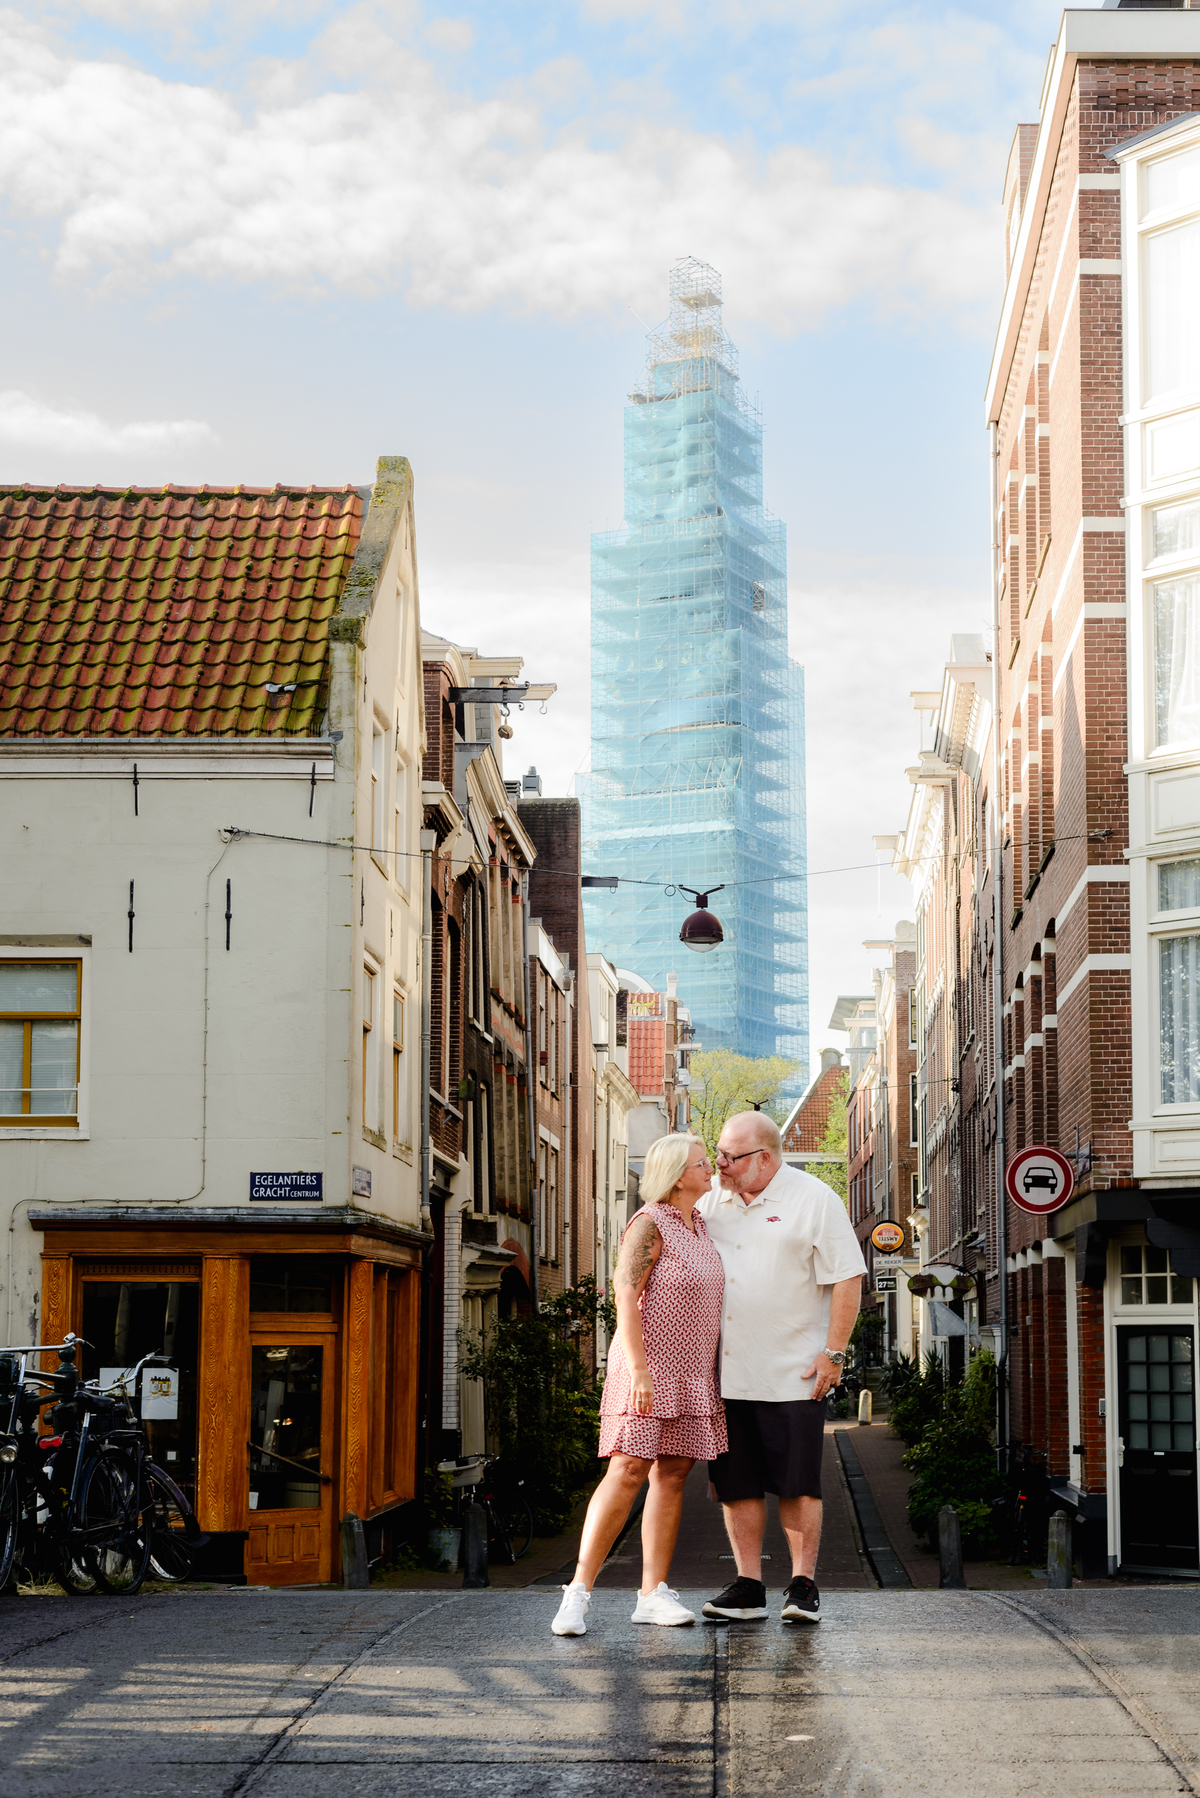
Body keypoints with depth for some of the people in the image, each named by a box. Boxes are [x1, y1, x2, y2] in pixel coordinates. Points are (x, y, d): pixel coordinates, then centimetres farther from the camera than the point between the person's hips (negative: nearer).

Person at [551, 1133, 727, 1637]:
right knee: (627, 1472, -13)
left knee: (671, 1475, 4)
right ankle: (578, 1591, -10)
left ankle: (653, 1593, 6)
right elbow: (625, 1299, -16)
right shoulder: (649, 1225, -11)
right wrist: (638, 1370, -23)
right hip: (647, 1369, -8)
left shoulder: (699, 1226, 14)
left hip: (691, 1372, 8)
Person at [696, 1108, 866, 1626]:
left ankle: (803, 1586, 6)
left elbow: (847, 1278, -6)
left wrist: (833, 1353, -11)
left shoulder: (814, 1200, -4)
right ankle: (748, 1585, 11)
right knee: (736, 1484, 5)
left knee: (797, 1485, -2)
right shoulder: (711, 1201, 11)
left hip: (792, 1374, -5)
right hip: (724, 1373, 5)